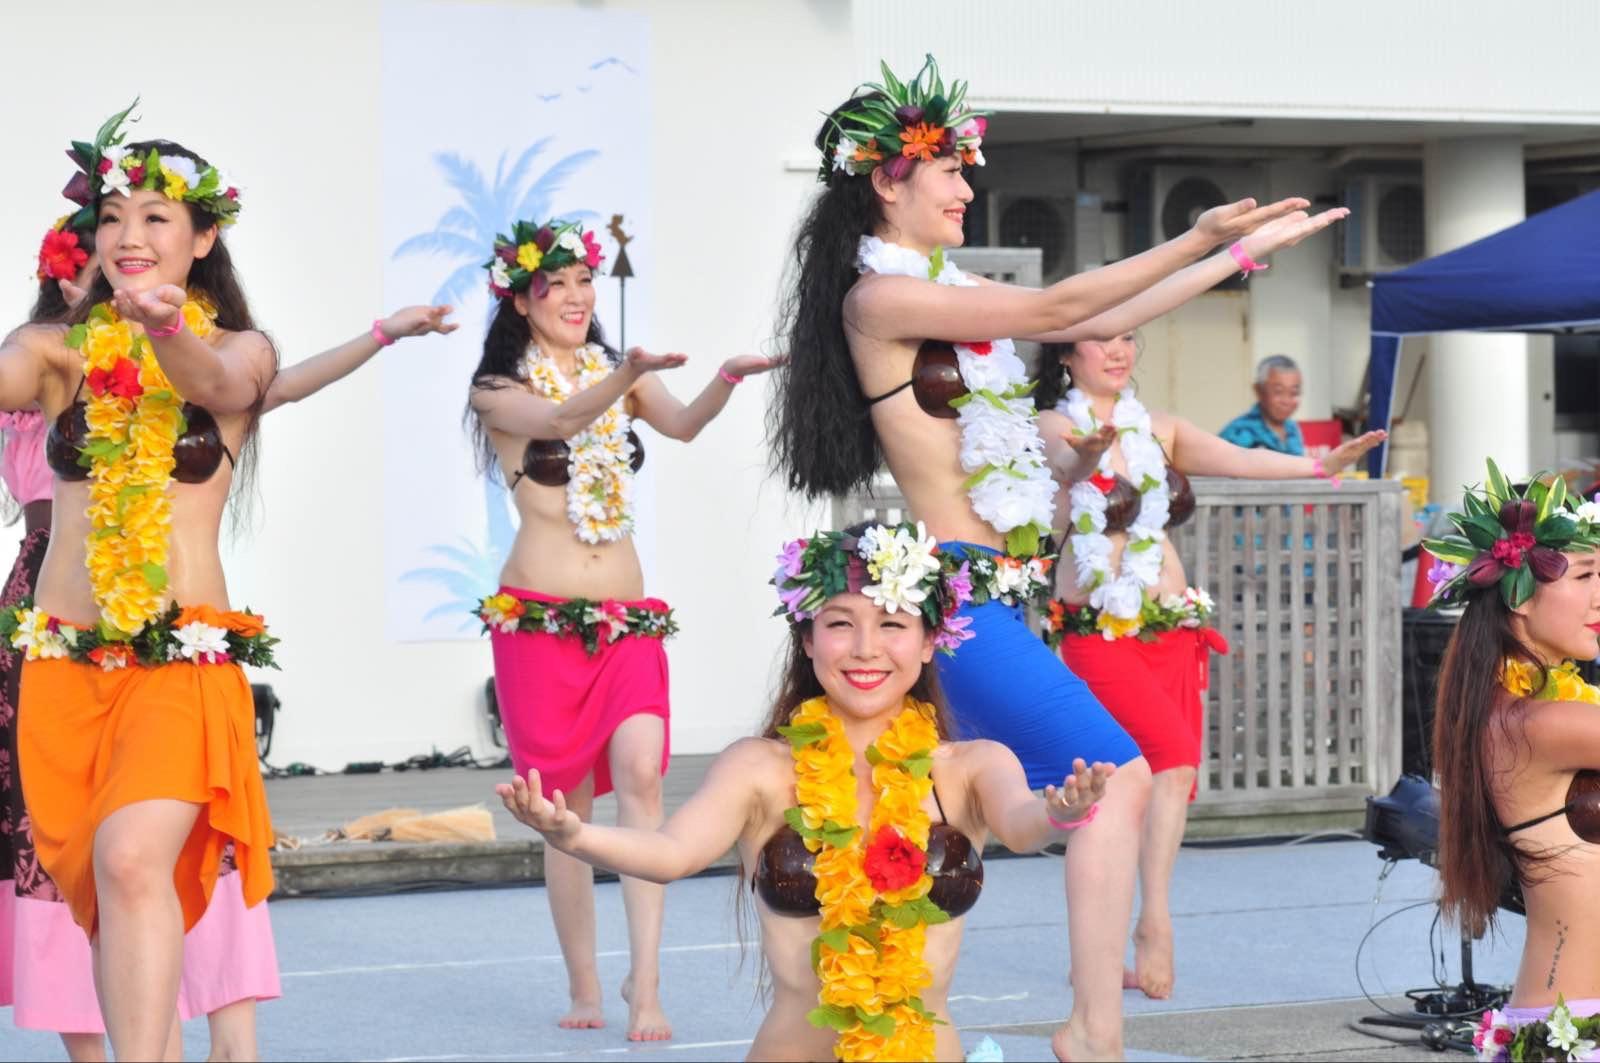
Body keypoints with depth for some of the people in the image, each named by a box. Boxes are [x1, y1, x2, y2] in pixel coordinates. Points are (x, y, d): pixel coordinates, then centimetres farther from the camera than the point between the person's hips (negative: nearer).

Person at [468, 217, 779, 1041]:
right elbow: (555, 420, -19)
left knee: (641, 773, -17)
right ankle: (584, 989, 11)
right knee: (568, 804, 1)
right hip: (540, 618, -2)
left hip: (628, 617, 2)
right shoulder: (499, 391, 3)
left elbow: (682, 425, -8)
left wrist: (728, 377, -29)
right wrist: (626, 377, -37)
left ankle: (645, 984, -20)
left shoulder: (619, 373, 11)